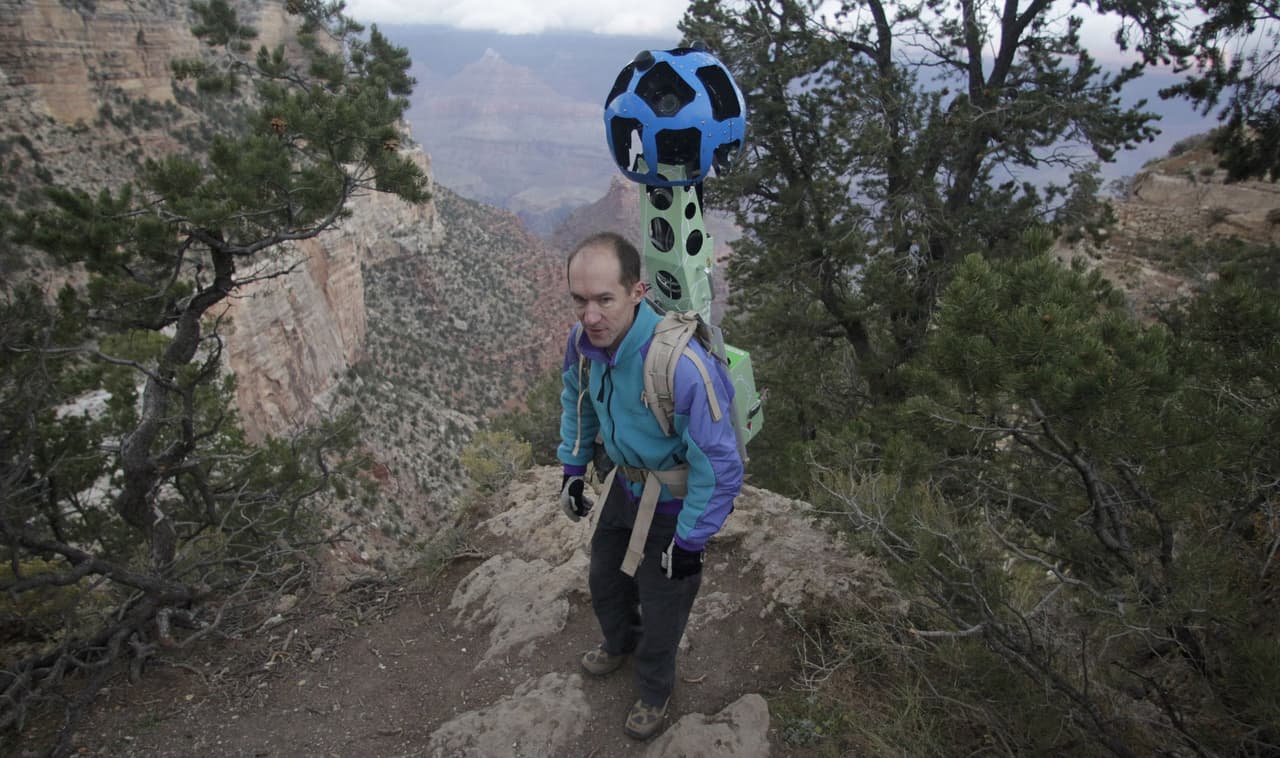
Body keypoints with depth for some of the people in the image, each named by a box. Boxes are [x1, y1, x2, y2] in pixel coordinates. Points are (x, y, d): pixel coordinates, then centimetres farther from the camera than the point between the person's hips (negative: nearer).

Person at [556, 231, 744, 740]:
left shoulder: (681, 367, -40)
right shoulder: (584, 339, -18)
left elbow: (721, 466, -29)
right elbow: (575, 399, 7)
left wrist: (689, 541, -19)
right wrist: (572, 469, 8)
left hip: (675, 502, -6)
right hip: (626, 483, 6)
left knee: (661, 607, 11)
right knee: (605, 582, 26)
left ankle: (654, 692, 43)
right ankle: (621, 643, 59)